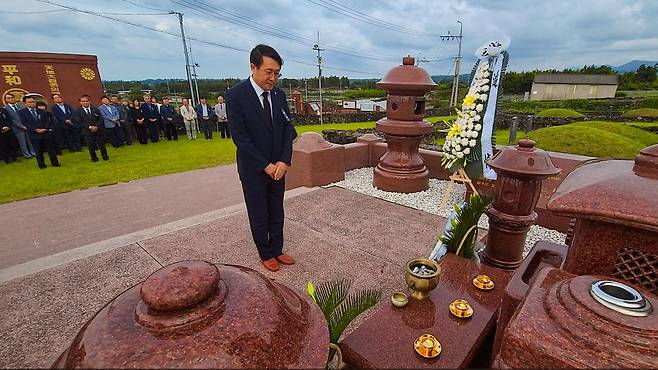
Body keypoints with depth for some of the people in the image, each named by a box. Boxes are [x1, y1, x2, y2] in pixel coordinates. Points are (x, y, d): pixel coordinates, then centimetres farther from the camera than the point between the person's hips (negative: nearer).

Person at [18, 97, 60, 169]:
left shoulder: (41, 111, 11)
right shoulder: (22, 112, 3)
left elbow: (47, 120, 6)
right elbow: (24, 123, -4)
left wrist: (45, 129, -11)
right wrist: (35, 129, -15)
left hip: (46, 133, 2)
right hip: (34, 134, -2)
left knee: (51, 149, 5)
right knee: (38, 151, 5)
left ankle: (55, 163, 12)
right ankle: (41, 165, 14)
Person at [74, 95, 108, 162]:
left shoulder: (95, 109, 8)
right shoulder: (78, 111, 2)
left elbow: (100, 119, 3)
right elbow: (79, 122, -4)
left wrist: (96, 126, -13)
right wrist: (90, 127, -15)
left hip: (98, 130, 1)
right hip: (87, 131, -1)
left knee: (101, 143, 6)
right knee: (90, 145, 2)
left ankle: (105, 156, 18)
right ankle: (94, 158, 15)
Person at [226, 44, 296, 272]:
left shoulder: (279, 94, 1)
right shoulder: (236, 95, -14)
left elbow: (288, 128, 3)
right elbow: (239, 136, -16)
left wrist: (284, 161, -9)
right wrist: (265, 165, -16)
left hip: (278, 167, 5)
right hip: (253, 169, -4)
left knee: (277, 212, 15)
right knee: (259, 215, 11)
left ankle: (277, 250, 33)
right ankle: (265, 254, 30)